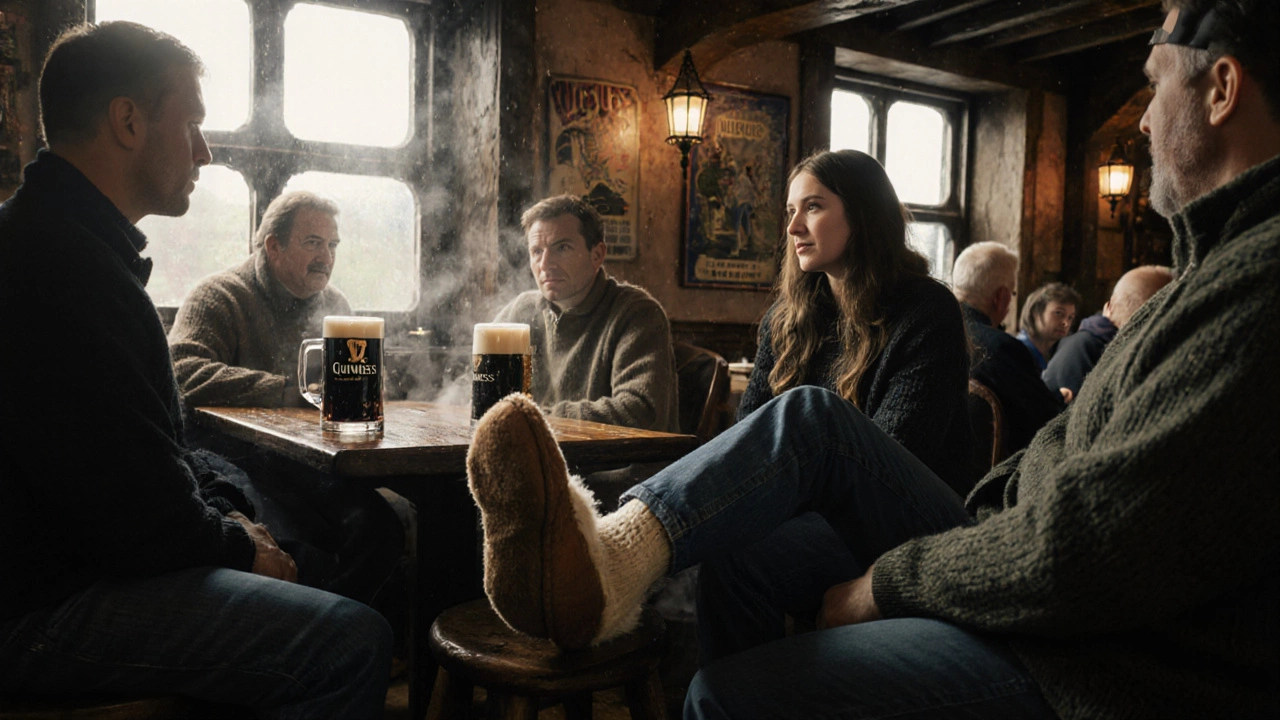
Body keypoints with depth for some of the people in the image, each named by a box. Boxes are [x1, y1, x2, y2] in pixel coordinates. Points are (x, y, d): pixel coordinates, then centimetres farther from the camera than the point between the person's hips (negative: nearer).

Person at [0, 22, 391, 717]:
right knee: (352, 642, -23)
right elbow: (143, 520, -24)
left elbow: (149, 445, 17)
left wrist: (224, 510, 3)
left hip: (68, 552, 11)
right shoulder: (68, 269, -23)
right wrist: (238, 544, -5)